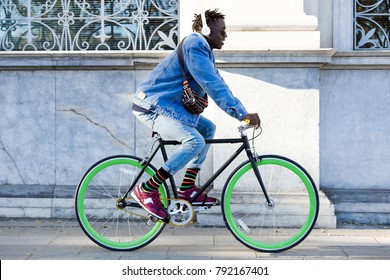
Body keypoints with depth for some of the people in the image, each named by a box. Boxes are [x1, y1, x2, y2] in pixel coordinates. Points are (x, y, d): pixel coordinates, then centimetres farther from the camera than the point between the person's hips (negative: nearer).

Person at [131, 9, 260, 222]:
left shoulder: (205, 51, 16)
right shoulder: (194, 45, -17)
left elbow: (218, 85, 18)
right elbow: (213, 85, -25)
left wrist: (244, 113, 9)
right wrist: (242, 114, -26)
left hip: (165, 106, 11)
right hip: (151, 107, -11)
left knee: (207, 129, 13)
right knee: (195, 141, -24)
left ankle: (187, 189, 11)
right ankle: (146, 190, -18)